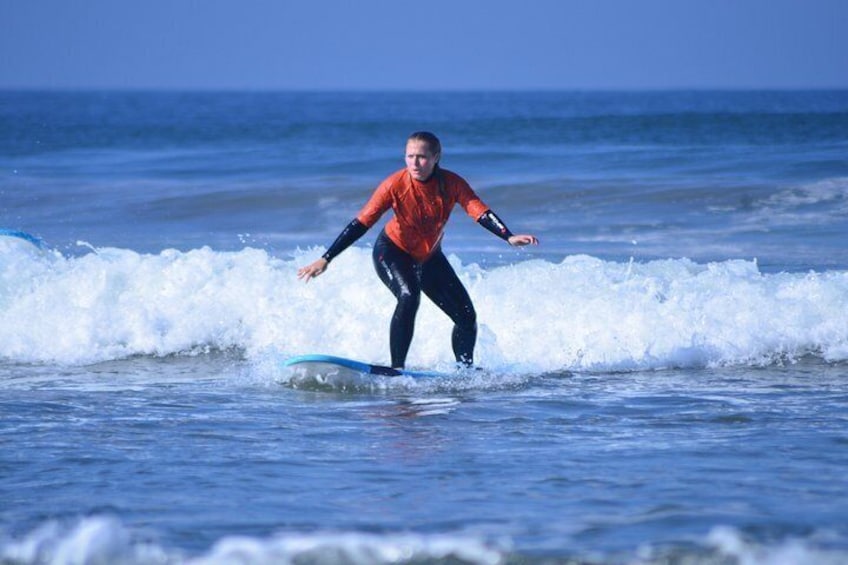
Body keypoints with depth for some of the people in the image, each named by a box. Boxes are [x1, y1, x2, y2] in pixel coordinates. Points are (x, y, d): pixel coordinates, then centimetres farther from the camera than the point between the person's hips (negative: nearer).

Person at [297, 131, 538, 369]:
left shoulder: (452, 184, -18)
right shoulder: (395, 184, -25)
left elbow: (480, 212, -27)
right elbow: (361, 224, -25)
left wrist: (509, 237, -45)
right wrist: (325, 259, -29)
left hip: (429, 257, 4)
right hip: (392, 253, -4)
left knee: (467, 317, 0)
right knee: (408, 297, -33)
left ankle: (465, 369, 24)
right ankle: (397, 368, -27)